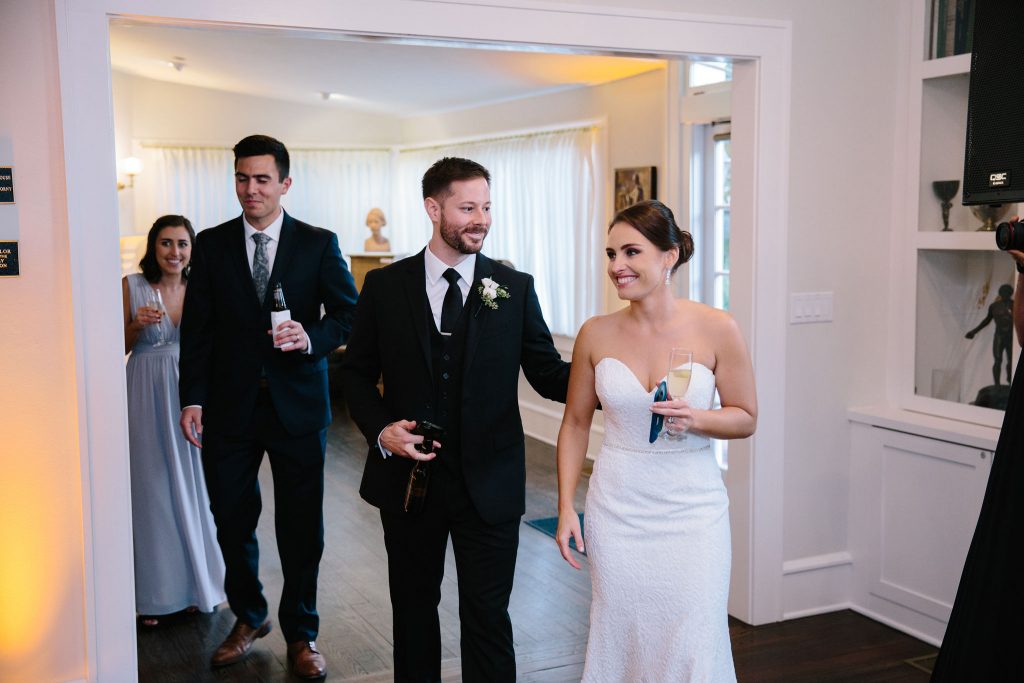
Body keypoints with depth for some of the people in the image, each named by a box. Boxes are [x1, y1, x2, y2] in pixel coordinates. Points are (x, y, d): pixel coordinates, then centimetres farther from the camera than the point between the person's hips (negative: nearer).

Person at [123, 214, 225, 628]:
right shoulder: (132, 287, -3)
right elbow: (119, 347, 0)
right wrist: (138, 325, -16)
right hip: (147, 397, -2)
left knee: (192, 487, 9)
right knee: (151, 489, 4)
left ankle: (195, 584, 24)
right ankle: (154, 593, 16)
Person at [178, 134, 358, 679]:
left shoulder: (319, 244, 1)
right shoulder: (211, 245, 5)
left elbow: (349, 312, 0)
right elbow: (197, 328, 4)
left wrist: (312, 338, -20)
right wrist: (193, 398, -3)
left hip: (297, 405, -1)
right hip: (229, 406, 2)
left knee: (301, 527, 7)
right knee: (231, 521, 12)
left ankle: (301, 633, 25)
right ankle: (249, 617, 34)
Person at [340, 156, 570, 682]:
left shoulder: (515, 288, -1)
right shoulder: (384, 286, -1)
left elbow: (548, 374, -3)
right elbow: (357, 372, 7)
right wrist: (381, 430, -10)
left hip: (489, 481, -1)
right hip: (408, 475, 1)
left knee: (488, 615, 6)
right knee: (413, 606, 18)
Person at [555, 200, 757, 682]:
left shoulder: (716, 329, -9)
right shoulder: (595, 335, -3)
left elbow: (746, 418, 0)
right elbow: (575, 424, 7)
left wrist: (696, 419, -19)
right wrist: (566, 508, 2)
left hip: (693, 510, -1)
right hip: (617, 510, 2)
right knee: (621, 639, 11)